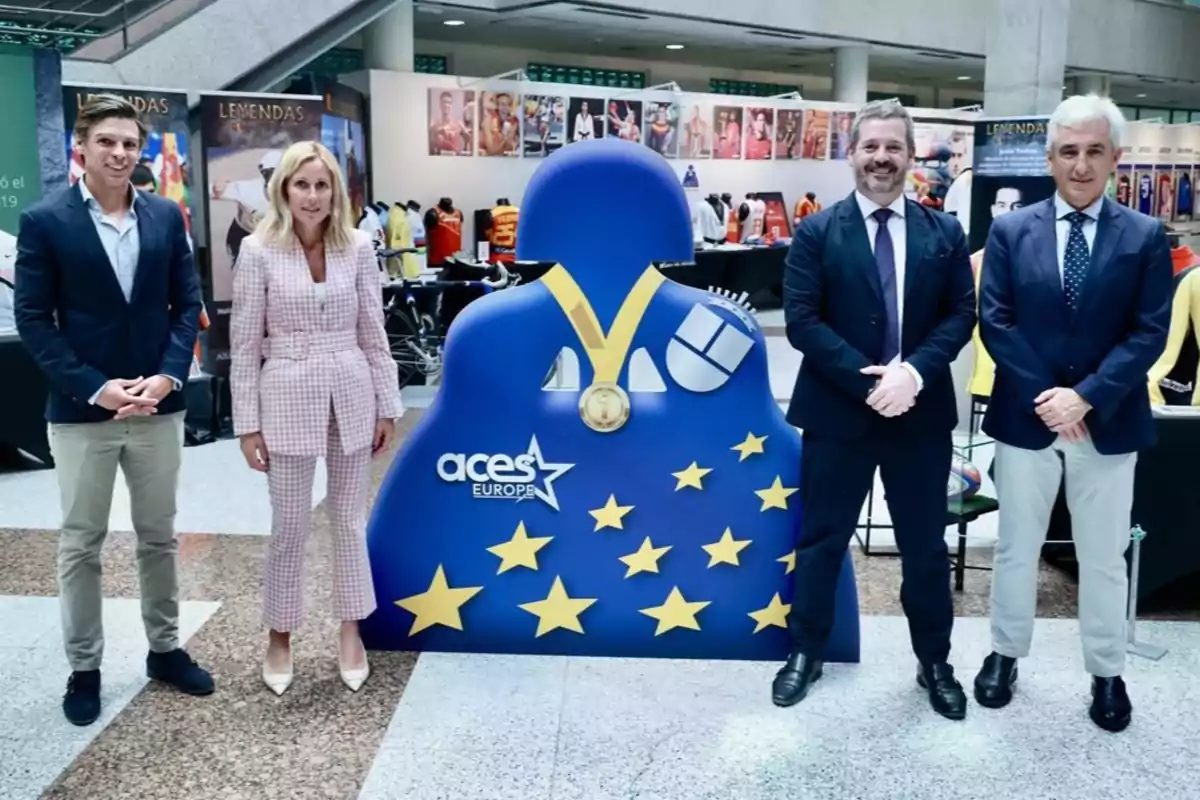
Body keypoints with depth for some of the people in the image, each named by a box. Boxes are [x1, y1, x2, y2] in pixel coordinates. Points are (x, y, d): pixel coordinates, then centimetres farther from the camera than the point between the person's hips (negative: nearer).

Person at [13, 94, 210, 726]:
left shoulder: (166, 216, 3)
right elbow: (32, 320, -7)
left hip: (158, 405, 3)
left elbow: (189, 304, 4)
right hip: (81, 411, -3)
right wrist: (94, 389, -16)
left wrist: (167, 376, -10)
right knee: (81, 545, 9)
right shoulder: (44, 221, -6)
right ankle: (83, 668, 23)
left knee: (159, 536, 14)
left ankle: (165, 649, 30)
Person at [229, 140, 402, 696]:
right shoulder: (259, 250, -6)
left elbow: (373, 333, 5)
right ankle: (279, 638, 26)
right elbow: (244, 343, -4)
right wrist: (247, 422, -5)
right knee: (289, 526, 7)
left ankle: (351, 632, 28)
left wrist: (387, 407, 4)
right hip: (288, 398, -2)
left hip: (351, 396, 2)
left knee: (350, 521, 12)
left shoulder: (358, 247, 0)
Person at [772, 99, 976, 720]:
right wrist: (867, 380, -18)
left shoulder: (944, 233, 5)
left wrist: (913, 371, -17)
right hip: (838, 412, -2)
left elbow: (960, 315, 0)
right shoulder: (817, 232, -3)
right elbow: (801, 320, -10)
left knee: (926, 546, 13)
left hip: (922, 412, 2)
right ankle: (806, 652, 27)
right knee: (821, 540, 10)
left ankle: (934, 662, 30)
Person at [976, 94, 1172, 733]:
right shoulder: (1010, 230, 0)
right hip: (1026, 416, 0)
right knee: (1016, 548, 13)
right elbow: (994, 321, -5)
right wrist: (1045, 397, -15)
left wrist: (1085, 396, -17)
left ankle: (1107, 674, 28)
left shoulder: (1145, 237, 0)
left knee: (1104, 558, 12)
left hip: (1109, 422, 0)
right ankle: (1004, 655, 31)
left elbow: (1149, 333, -6)